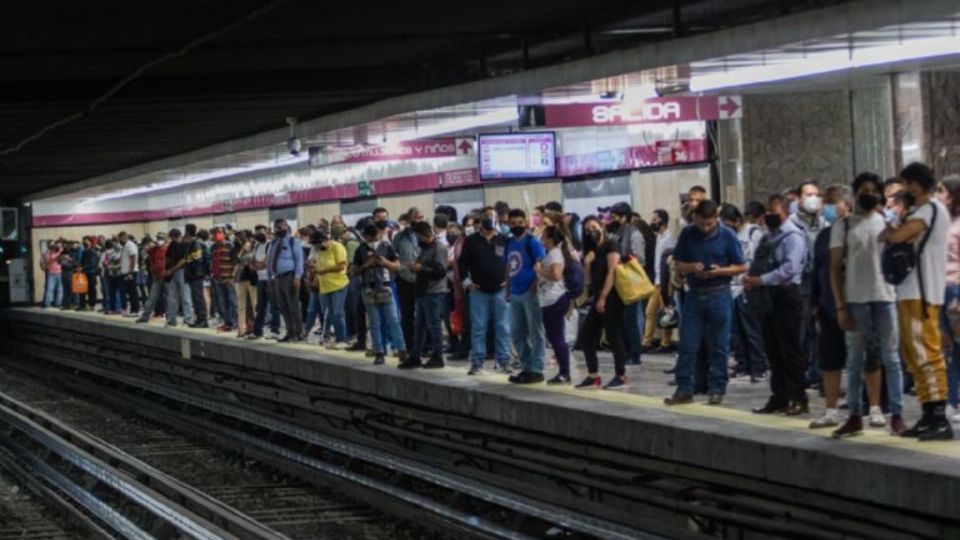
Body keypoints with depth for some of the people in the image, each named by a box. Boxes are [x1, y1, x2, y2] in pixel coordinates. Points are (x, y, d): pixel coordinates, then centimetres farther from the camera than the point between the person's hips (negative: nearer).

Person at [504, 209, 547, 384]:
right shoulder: (509, 244, 13)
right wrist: (508, 290, 15)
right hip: (515, 294, 8)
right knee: (517, 333, 12)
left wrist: (534, 288, -20)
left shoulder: (532, 242, -8)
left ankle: (536, 370, -1)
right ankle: (526, 367, 21)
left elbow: (541, 267, -14)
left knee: (535, 332, -3)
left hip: (530, 293, -8)